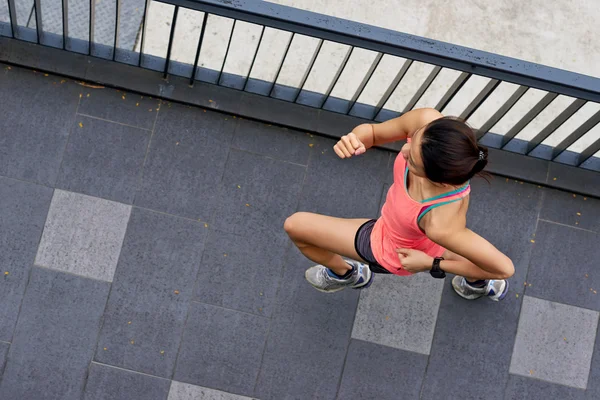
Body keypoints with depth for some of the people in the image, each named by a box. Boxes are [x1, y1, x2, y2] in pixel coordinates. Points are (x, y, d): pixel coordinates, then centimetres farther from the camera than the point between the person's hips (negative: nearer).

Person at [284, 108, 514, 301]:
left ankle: (344, 273, 45)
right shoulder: (428, 122, -37)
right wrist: (354, 139, -41)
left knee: (295, 226, 12)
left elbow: (505, 268, -32)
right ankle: (480, 284, 73)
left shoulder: (442, 225, -48)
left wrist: (431, 264, -21)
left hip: (397, 250, -5)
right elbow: (372, 131, -16)